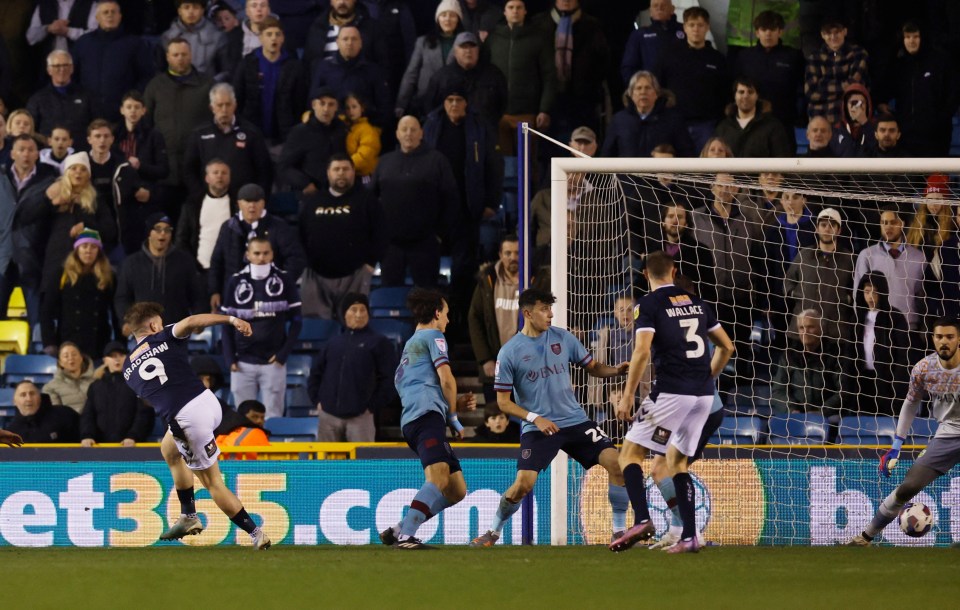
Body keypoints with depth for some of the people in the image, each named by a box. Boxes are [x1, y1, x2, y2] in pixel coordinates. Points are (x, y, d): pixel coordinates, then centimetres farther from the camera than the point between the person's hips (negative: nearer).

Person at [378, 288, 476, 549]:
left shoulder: (410, 345, 34)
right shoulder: (433, 336, 8)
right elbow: (446, 379, -3)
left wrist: (455, 403, 29)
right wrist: (454, 419, 8)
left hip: (411, 421, 9)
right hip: (427, 414, -9)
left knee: (456, 490, 7)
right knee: (438, 479, -27)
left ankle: (397, 531, 2)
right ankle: (405, 536, -40)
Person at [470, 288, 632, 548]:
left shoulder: (563, 338, 3)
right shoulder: (509, 353, -6)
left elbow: (592, 367, 12)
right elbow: (503, 401, -3)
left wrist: (617, 370, -10)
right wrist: (535, 418, -17)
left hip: (576, 421, 3)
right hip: (538, 428, -3)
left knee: (616, 463, -14)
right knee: (523, 485, -17)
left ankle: (620, 529, 0)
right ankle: (494, 531, 10)